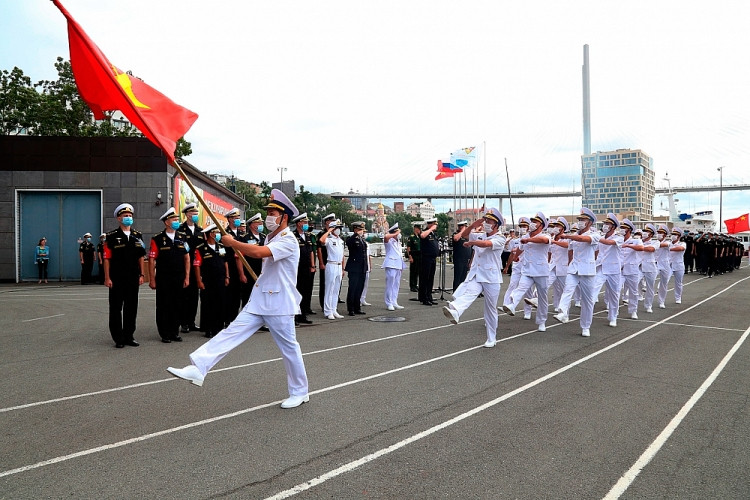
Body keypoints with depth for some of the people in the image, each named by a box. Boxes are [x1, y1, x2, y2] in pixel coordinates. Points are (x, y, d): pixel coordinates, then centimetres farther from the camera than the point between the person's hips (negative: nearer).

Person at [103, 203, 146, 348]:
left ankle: (129, 336, 20)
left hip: (133, 279, 4)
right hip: (117, 280, -4)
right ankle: (118, 339, 13)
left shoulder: (138, 236, 9)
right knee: (116, 308, 4)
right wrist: (107, 278, -10)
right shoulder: (112, 237, -3)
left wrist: (142, 275, 5)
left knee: (131, 308, 9)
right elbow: (106, 258, -5)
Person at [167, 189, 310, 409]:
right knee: (231, 333, -4)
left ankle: (300, 393, 20)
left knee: (289, 349, 4)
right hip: (259, 302, 8)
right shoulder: (271, 239, 13)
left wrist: (232, 242, -21)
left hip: (279, 306, -8)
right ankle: (198, 369, -9)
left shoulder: (288, 241, -17)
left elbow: (259, 252, -32)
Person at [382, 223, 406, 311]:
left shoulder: (398, 242, 19)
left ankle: (394, 302, 16)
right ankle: (389, 303, -3)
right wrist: (395, 234, -20)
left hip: (398, 265, 8)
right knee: (390, 284, -7)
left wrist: (401, 266, 22)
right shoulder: (389, 241, -6)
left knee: (396, 285, 10)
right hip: (391, 265, -8)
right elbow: (386, 236, -32)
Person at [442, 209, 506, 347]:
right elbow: (464, 234, 13)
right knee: (467, 294, -28)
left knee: (491, 310, 6)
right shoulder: (479, 235, 14)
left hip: (491, 278, -3)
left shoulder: (500, 238, -5)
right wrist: (473, 225, -1)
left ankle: (491, 339, 18)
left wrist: (470, 242, -8)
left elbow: (485, 244, -22)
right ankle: (454, 312, -57)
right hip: (475, 275, 4)